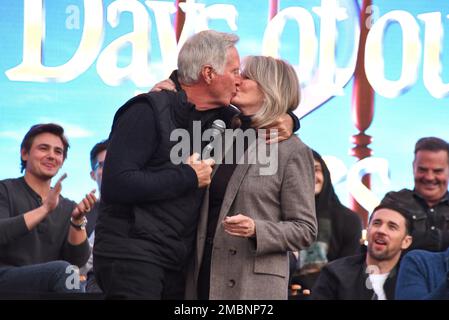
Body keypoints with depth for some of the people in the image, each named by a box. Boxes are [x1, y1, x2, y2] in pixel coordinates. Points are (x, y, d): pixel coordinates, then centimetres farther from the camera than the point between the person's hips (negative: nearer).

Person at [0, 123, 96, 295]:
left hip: (45, 291, 5)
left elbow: (78, 260, 6)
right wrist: (44, 209, -20)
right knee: (62, 270, -31)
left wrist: (78, 221, -10)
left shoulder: (67, 208, 20)